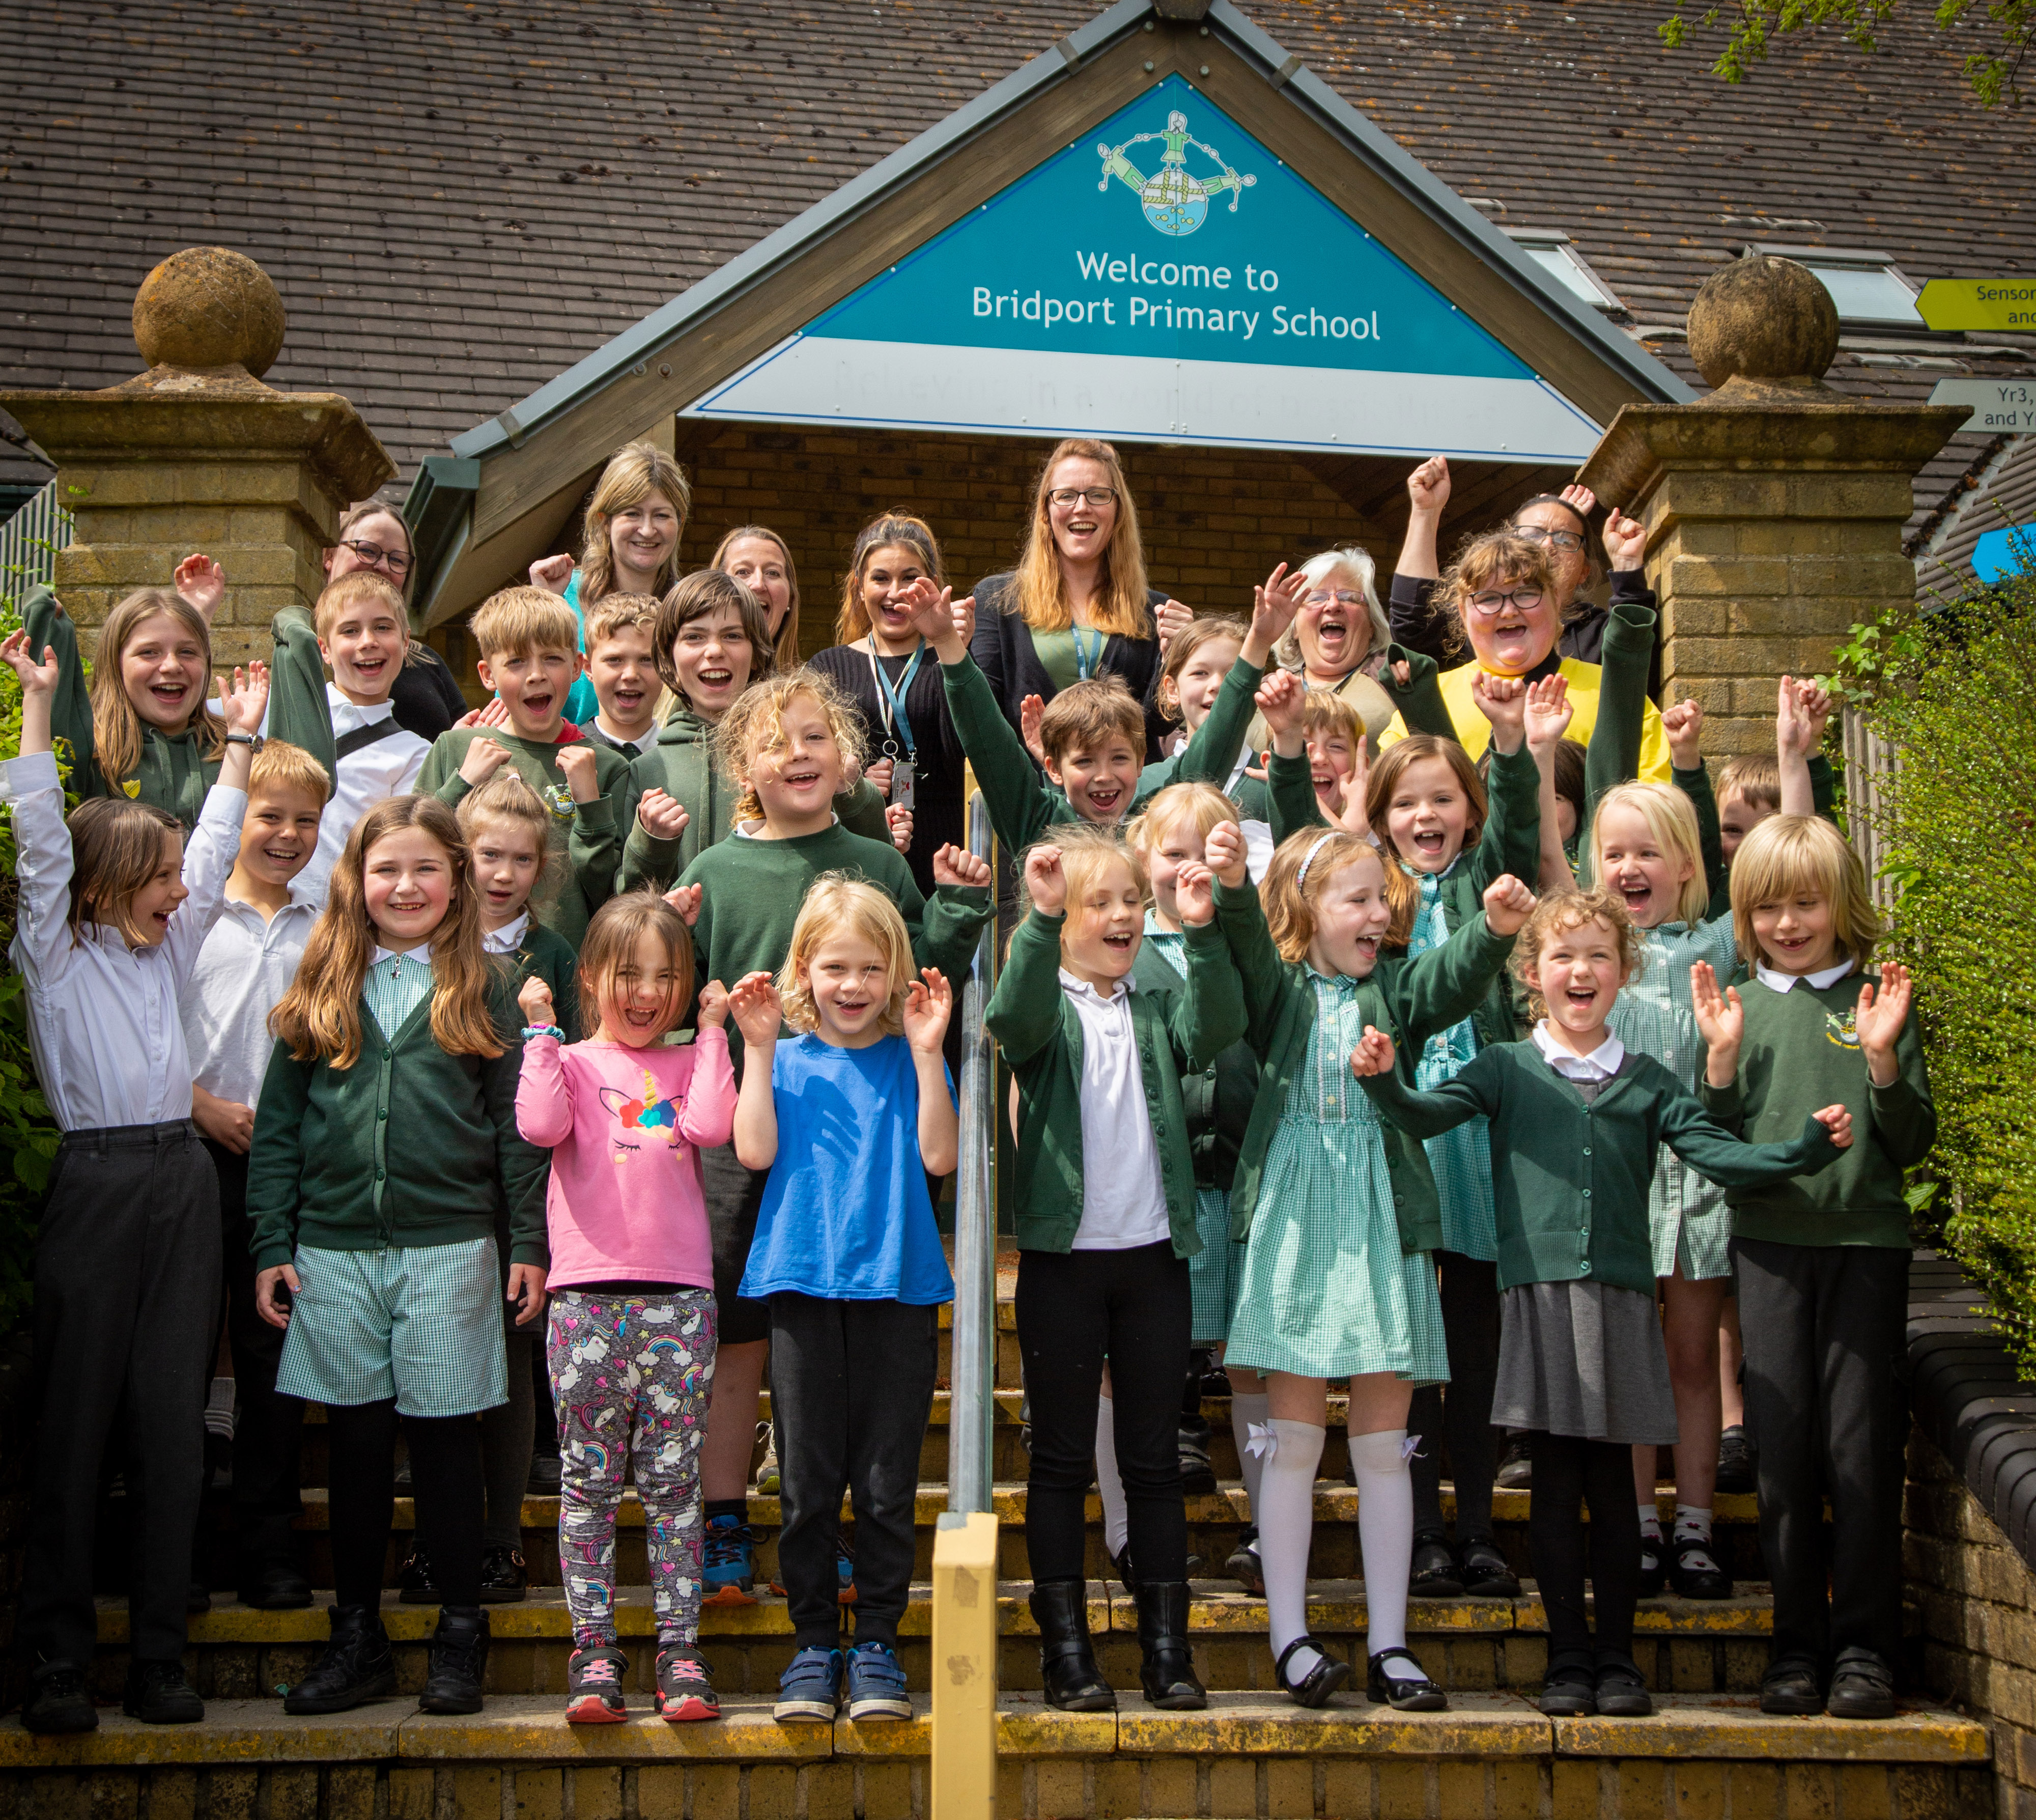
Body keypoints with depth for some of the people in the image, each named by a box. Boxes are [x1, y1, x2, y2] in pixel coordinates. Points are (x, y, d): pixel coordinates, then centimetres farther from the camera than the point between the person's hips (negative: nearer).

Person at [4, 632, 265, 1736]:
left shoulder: (167, 950, 17)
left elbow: (216, 852, 22)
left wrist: (240, 740, 22)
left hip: (182, 1182, 5)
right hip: (95, 1185, -5)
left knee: (174, 1425, 3)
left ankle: (159, 1657, 8)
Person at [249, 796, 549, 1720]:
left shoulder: (485, 990, 4)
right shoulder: (322, 990, 8)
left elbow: (516, 1126, 3)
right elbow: (277, 1127, 8)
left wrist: (531, 1243, -1)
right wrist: (272, 1246, 3)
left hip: (449, 1248, -2)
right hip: (334, 1252, 2)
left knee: (445, 1437, 3)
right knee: (356, 1444, 8)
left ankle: (461, 1635, 14)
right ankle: (357, 1637, 18)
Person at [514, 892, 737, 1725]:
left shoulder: (687, 1062, 14)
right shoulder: (572, 1062, 9)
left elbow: (710, 1125, -8)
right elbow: (541, 1126, -12)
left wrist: (712, 1032, 0)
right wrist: (542, 1032, -5)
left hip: (678, 1296, 1)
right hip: (588, 1295, -1)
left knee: (673, 1482, 3)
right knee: (589, 1482, 2)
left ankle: (681, 1651, 7)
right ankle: (593, 1650, 8)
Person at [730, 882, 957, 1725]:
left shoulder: (909, 1060, 8)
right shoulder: (786, 1060, 9)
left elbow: (938, 1157, -5)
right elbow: (755, 1151, -6)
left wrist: (926, 1052, -9)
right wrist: (759, 1049, -7)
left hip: (898, 1285, 0)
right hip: (804, 1284, 0)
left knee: (888, 1481, 3)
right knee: (808, 1480, 4)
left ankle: (878, 1642, 14)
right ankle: (813, 1642, 15)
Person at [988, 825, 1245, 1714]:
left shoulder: (1157, 1005, 10)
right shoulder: (1047, 1005, 1)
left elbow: (1219, 1027, -10)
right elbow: (1012, 1019, -22)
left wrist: (1201, 931, -22)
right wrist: (1043, 916, -34)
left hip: (1153, 1254, 3)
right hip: (1062, 1256, -3)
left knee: (1154, 1457, 7)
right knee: (1062, 1457, 4)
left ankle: (1166, 1648, 12)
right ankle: (1066, 1648, 10)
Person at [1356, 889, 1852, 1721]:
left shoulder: (1648, 1082, 12)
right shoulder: (1507, 1068, 7)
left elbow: (1718, 1153, 4)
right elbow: (1430, 1115, -5)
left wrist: (1805, 1147, -10)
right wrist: (1386, 1082, -25)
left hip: (1620, 1291, 1)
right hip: (1538, 1286, -1)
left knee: (1613, 1481, 5)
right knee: (1555, 1481, 1)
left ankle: (1617, 1656, 14)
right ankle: (1568, 1657, 10)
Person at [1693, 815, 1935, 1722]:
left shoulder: (1878, 1001, 4)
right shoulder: (1742, 1005, 8)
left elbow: (1911, 1144, 0)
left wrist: (1883, 1056, -13)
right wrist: (1722, 1058, -9)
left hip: (1866, 1238, -1)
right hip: (1769, 1240, 1)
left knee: (1861, 1445, -1)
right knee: (1782, 1445, 3)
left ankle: (1863, 1649, 8)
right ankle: (1796, 1646, 13)